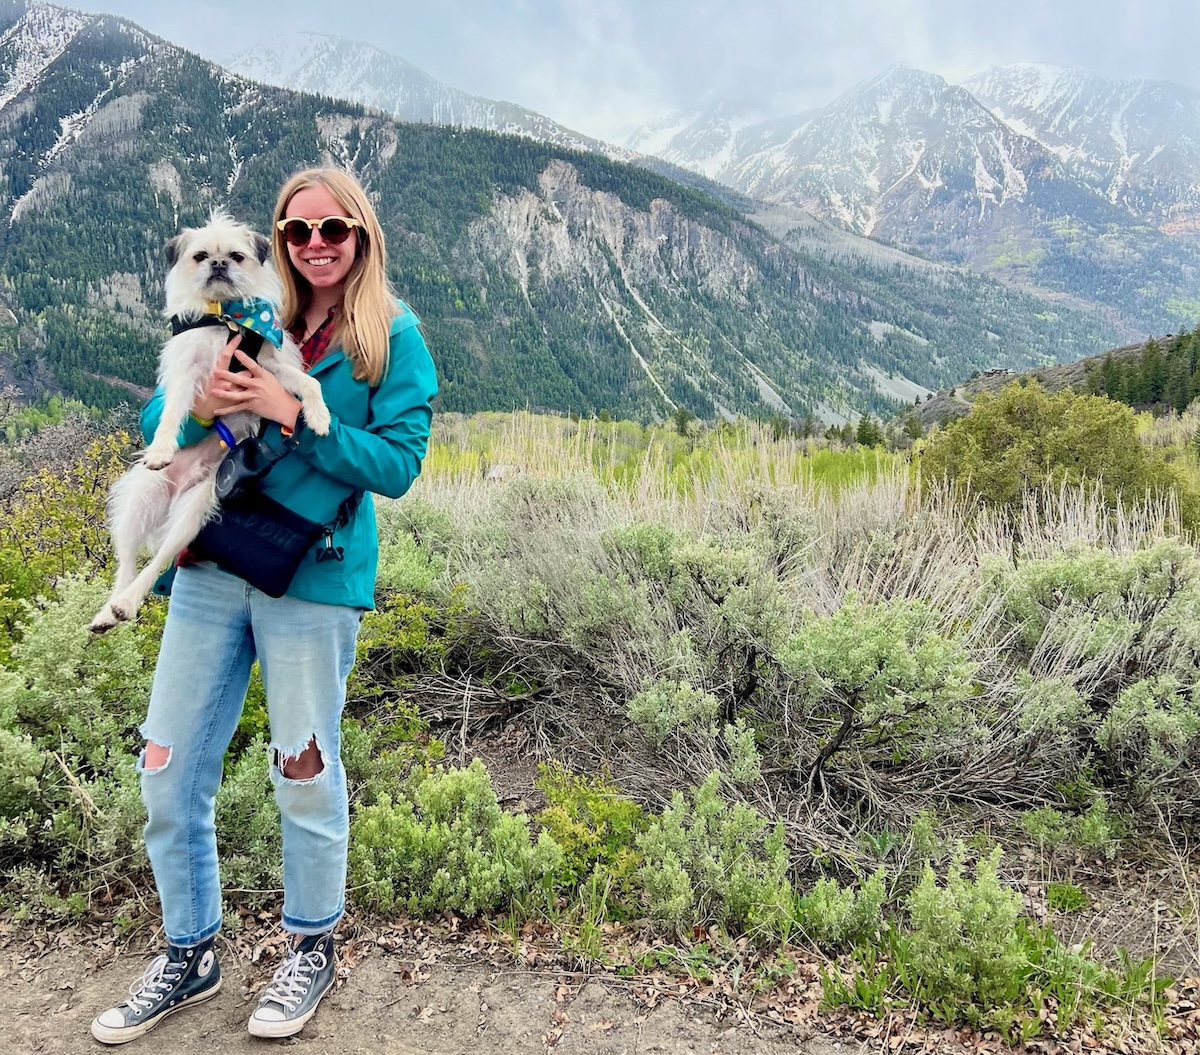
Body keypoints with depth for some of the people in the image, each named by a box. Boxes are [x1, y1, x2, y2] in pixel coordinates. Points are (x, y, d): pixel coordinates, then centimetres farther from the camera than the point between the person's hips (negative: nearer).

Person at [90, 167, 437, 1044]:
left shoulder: (393, 337, -1)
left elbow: (398, 463, -10)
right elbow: (155, 420, 10)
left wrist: (291, 415, -18)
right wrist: (201, 405, -13)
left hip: (314, 581, -4)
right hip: (212, 570, 5)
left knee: (307, 775, 7)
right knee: (169, 772, 9)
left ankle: (312, 948, 32)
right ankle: (190, 955, 32)